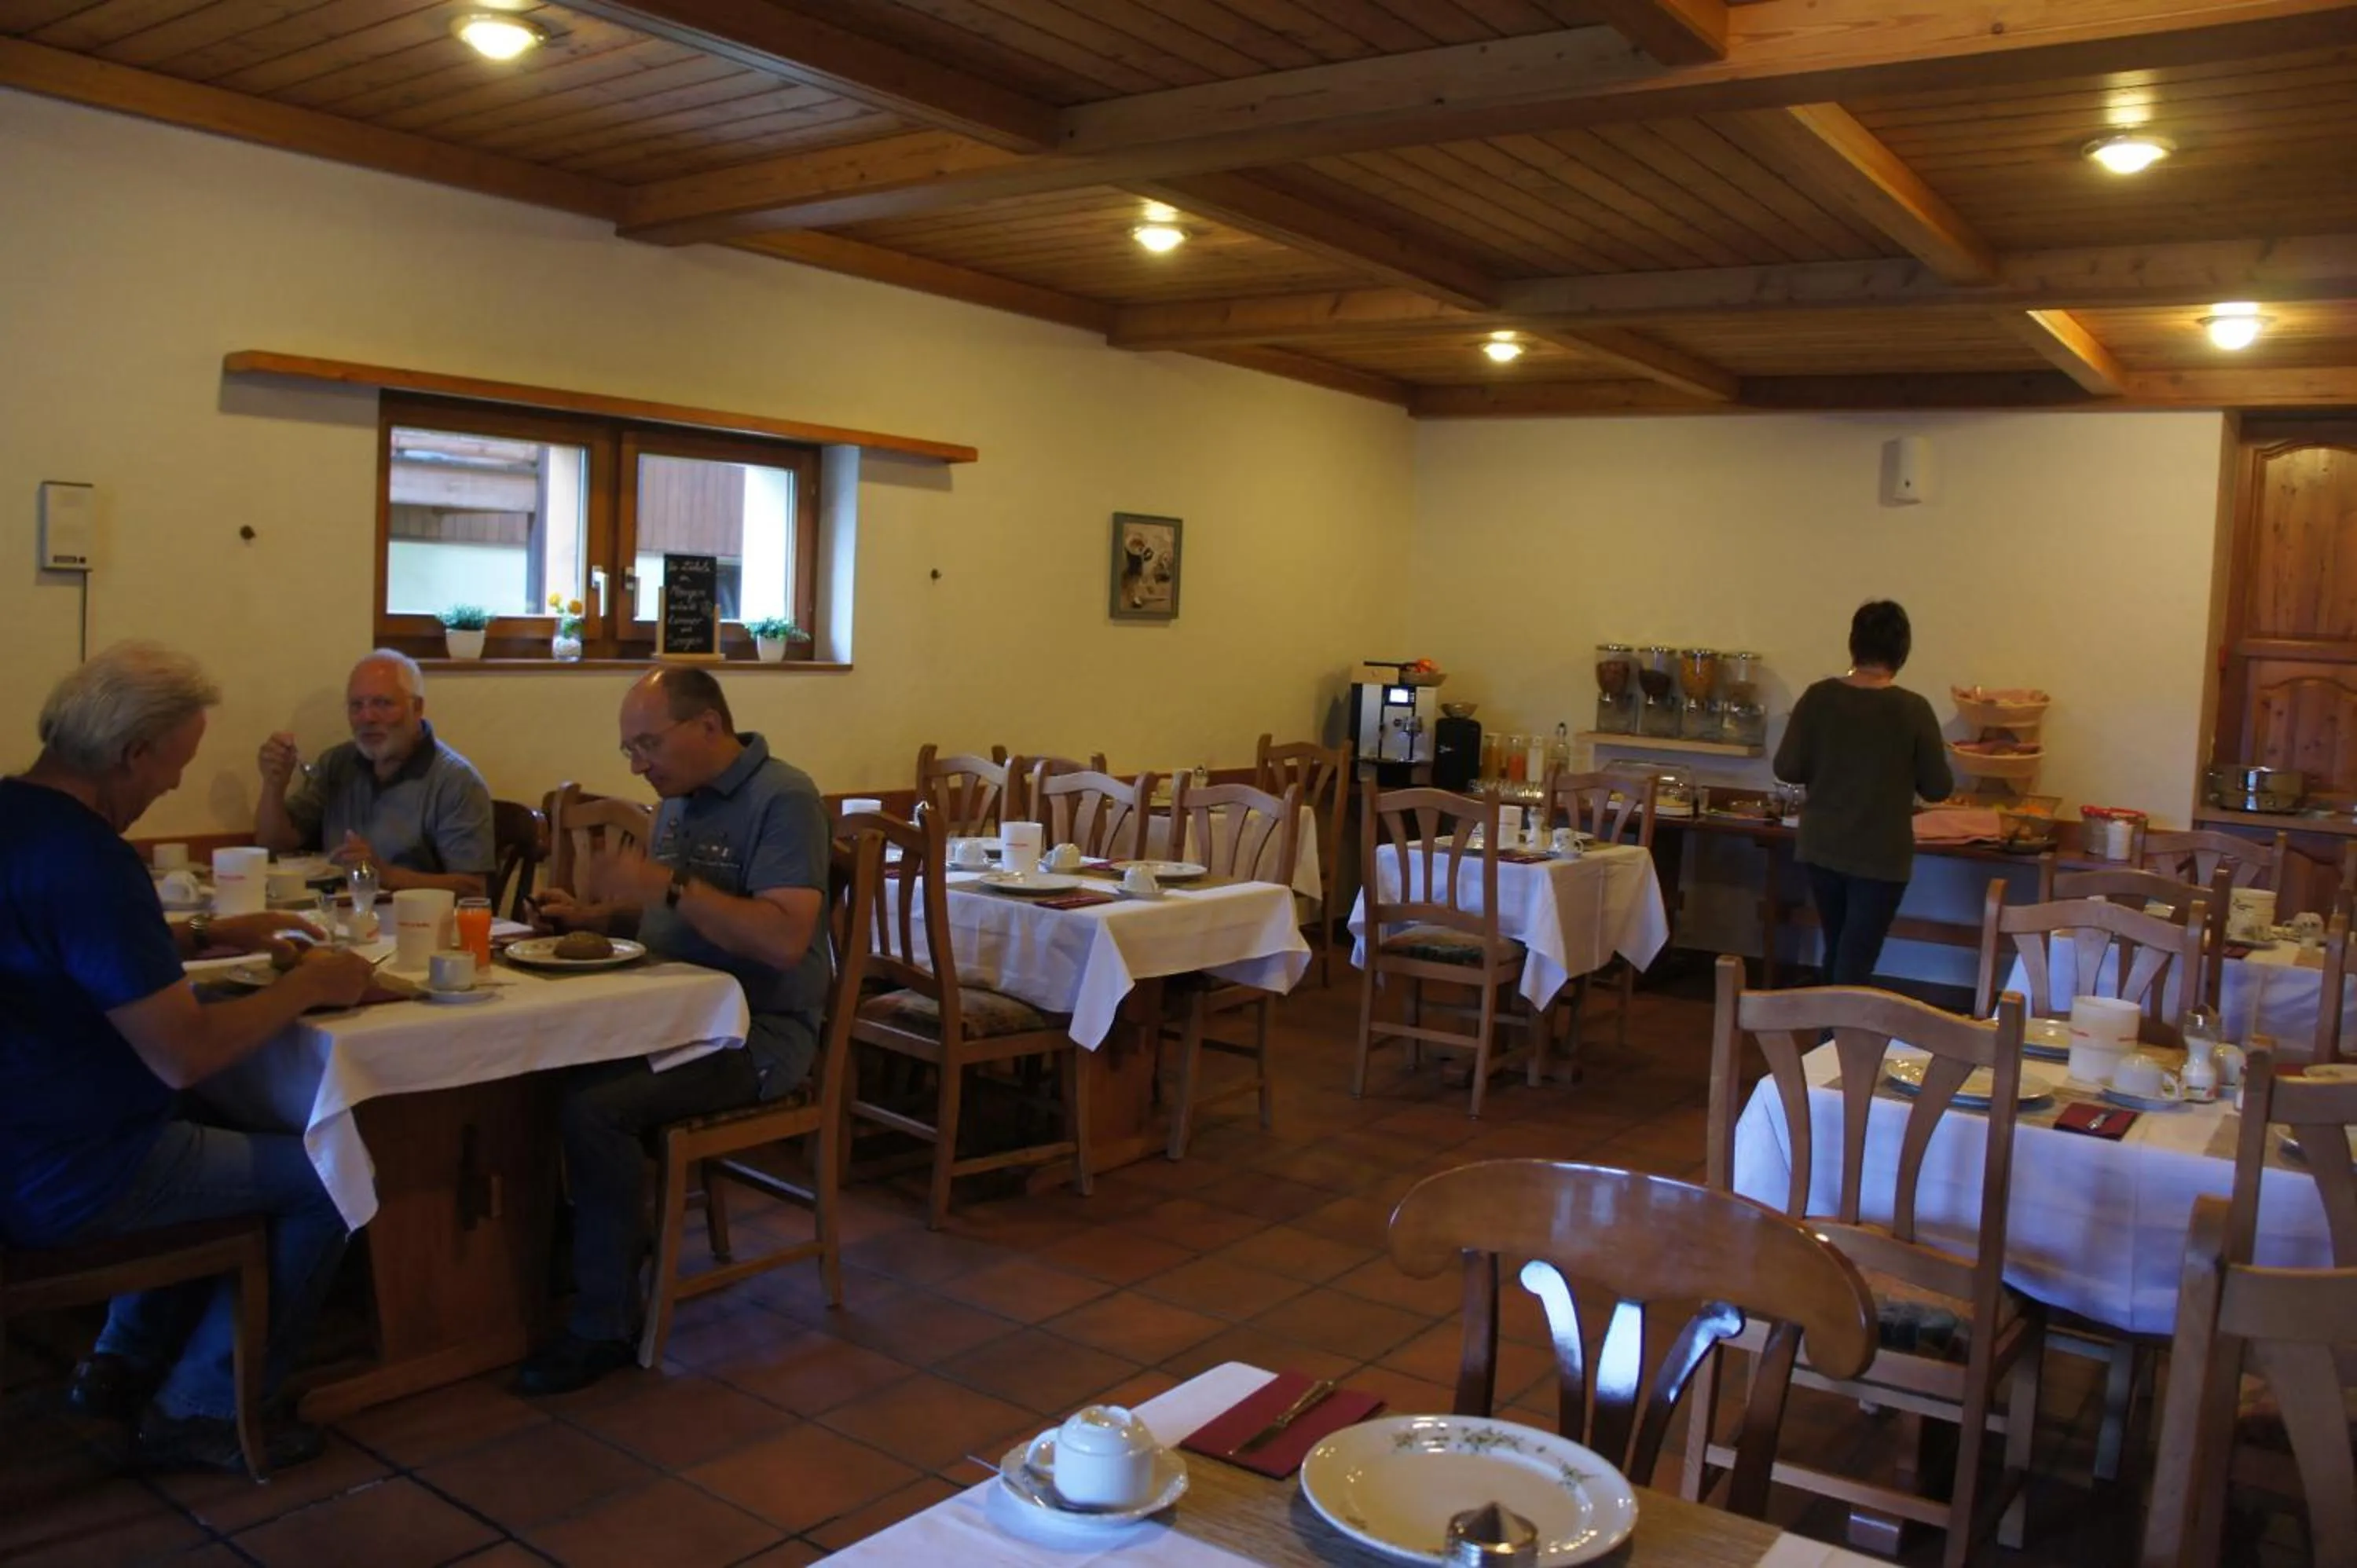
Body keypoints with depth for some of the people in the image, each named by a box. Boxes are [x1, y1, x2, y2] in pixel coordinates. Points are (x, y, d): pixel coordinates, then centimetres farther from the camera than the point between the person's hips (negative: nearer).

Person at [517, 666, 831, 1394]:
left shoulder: (782, 798, -14)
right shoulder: (679, 799, 13)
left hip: (756, 1031, -8)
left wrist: (668, 883, -26)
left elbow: (785, 939, -25)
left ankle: (603, 1328, -10)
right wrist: (595, 915, 5)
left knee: (593, 1108, -26)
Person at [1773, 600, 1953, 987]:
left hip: (1822, 849, 3)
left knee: (1836, 953, 21)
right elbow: (1938, 788, -7)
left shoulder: (1818, 698, -7)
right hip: (1881, 856, -3)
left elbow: (1787, 768, -5)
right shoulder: (1913, 710, -12)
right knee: (1856, 963, 2)